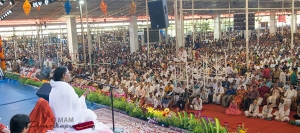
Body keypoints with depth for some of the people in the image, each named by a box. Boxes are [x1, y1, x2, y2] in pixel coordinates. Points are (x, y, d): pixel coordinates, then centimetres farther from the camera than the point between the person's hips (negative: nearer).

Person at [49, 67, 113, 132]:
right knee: (88, 113, 10)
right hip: (68, 122, -8)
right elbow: (77, 105, -13)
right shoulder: (66, 87, -19)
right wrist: (83, 96, 3)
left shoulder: (54, 89, 5)